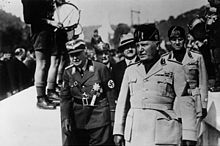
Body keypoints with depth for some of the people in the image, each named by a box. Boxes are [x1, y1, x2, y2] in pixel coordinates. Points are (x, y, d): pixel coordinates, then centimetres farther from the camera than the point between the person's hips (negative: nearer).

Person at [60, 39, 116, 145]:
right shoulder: (68, 72, 5)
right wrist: (65, 118, -5)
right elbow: (65, 98, 6)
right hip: (77, 121, 4)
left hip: (99, 119, -3)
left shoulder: (100, 68, -5)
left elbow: (110, 94, -4)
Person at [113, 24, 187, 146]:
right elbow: (121, 103, 16)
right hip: (134, 134, 3)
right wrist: (118, 131, 10)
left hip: (163, 134, -3)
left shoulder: (174, 68, 3)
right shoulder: (130, 70, 15)